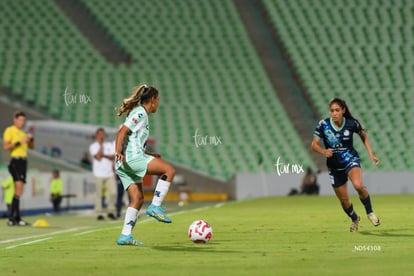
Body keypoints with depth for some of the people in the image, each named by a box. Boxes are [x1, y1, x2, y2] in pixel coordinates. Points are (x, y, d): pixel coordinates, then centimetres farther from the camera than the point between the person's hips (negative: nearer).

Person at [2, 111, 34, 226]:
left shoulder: (22, 133, 20)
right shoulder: (9, 131, -4)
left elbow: (31, 146, 21)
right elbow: (5, 146, -14)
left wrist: (30, 139, 2)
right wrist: (18, 142, -21)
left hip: (23, 161, 9)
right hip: (15, 161, -9)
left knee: (18, 191, 8)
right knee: (19, 189, -18)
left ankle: (14, 218, 11)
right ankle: (14, 218, -21)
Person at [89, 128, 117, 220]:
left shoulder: (110, 145, 13)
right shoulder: (93, 146, 2)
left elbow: (113, 157, 3)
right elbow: (98, 157, -13)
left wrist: (104, 155, -12)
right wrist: (100, 144, -7)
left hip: (110, 174, 3)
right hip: (99, 174, -3)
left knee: (113, 192, -7)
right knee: (99, 194, -2)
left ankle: (110, 211, 6)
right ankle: (99, 213, 3)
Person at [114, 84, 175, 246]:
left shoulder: (140, 114, 25)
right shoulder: (140, 113, -4)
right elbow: (122, 132, -16)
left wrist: (151, 155, 35)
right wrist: (118, 152, -29)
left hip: (125, 164, 10)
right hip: (131, 158, -10)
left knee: (137, 199, 7)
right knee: (169, 170, -16)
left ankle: (125, 235, 2)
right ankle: (155, 207, -17)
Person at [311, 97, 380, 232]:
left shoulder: (352, 123, -12)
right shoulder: (323, 125, -13)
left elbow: (364, 136, 7)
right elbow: (314, 144, -10)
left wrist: (371, 154, 1)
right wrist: (324, 151, -31)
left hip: (351, 160, -2)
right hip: (334, 167, 2)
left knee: (358, 185, -32)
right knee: (343, 199, 9)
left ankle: (370, 212, -7)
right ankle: (355, 219, 41)